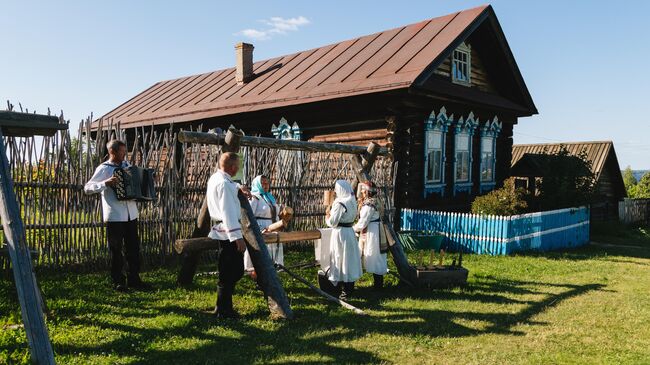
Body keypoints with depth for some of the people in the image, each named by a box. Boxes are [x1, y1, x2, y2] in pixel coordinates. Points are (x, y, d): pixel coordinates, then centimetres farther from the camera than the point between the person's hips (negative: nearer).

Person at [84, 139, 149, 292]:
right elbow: (87, 188, -10)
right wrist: (105, 183, -23)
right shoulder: (103, 169, -5)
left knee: (134, 248, 10)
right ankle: (118, 282, 14)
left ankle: (133, 279, 21)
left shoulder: (127, 165, 13)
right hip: (114, 216, -6)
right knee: (116, 250, 3)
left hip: (131, 215, 6)